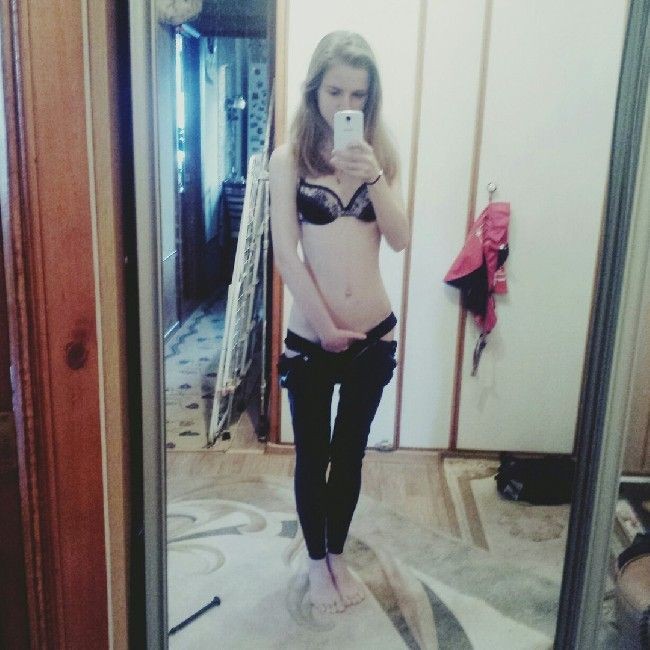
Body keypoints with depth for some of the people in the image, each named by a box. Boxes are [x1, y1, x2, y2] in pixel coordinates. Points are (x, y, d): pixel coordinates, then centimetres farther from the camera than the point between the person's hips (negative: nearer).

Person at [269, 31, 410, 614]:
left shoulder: (380, 154, 4)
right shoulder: (289, 159, -6)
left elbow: (400, 238, -5)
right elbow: (285, 254, -11)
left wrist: (374, 176, -20)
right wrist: (326, 326, -12)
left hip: (374, 334, 3)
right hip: (310, 337, -2)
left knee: (350, 454, 17)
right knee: (312, 457, 13)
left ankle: (338, 555, 39)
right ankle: (316, 562, 36)